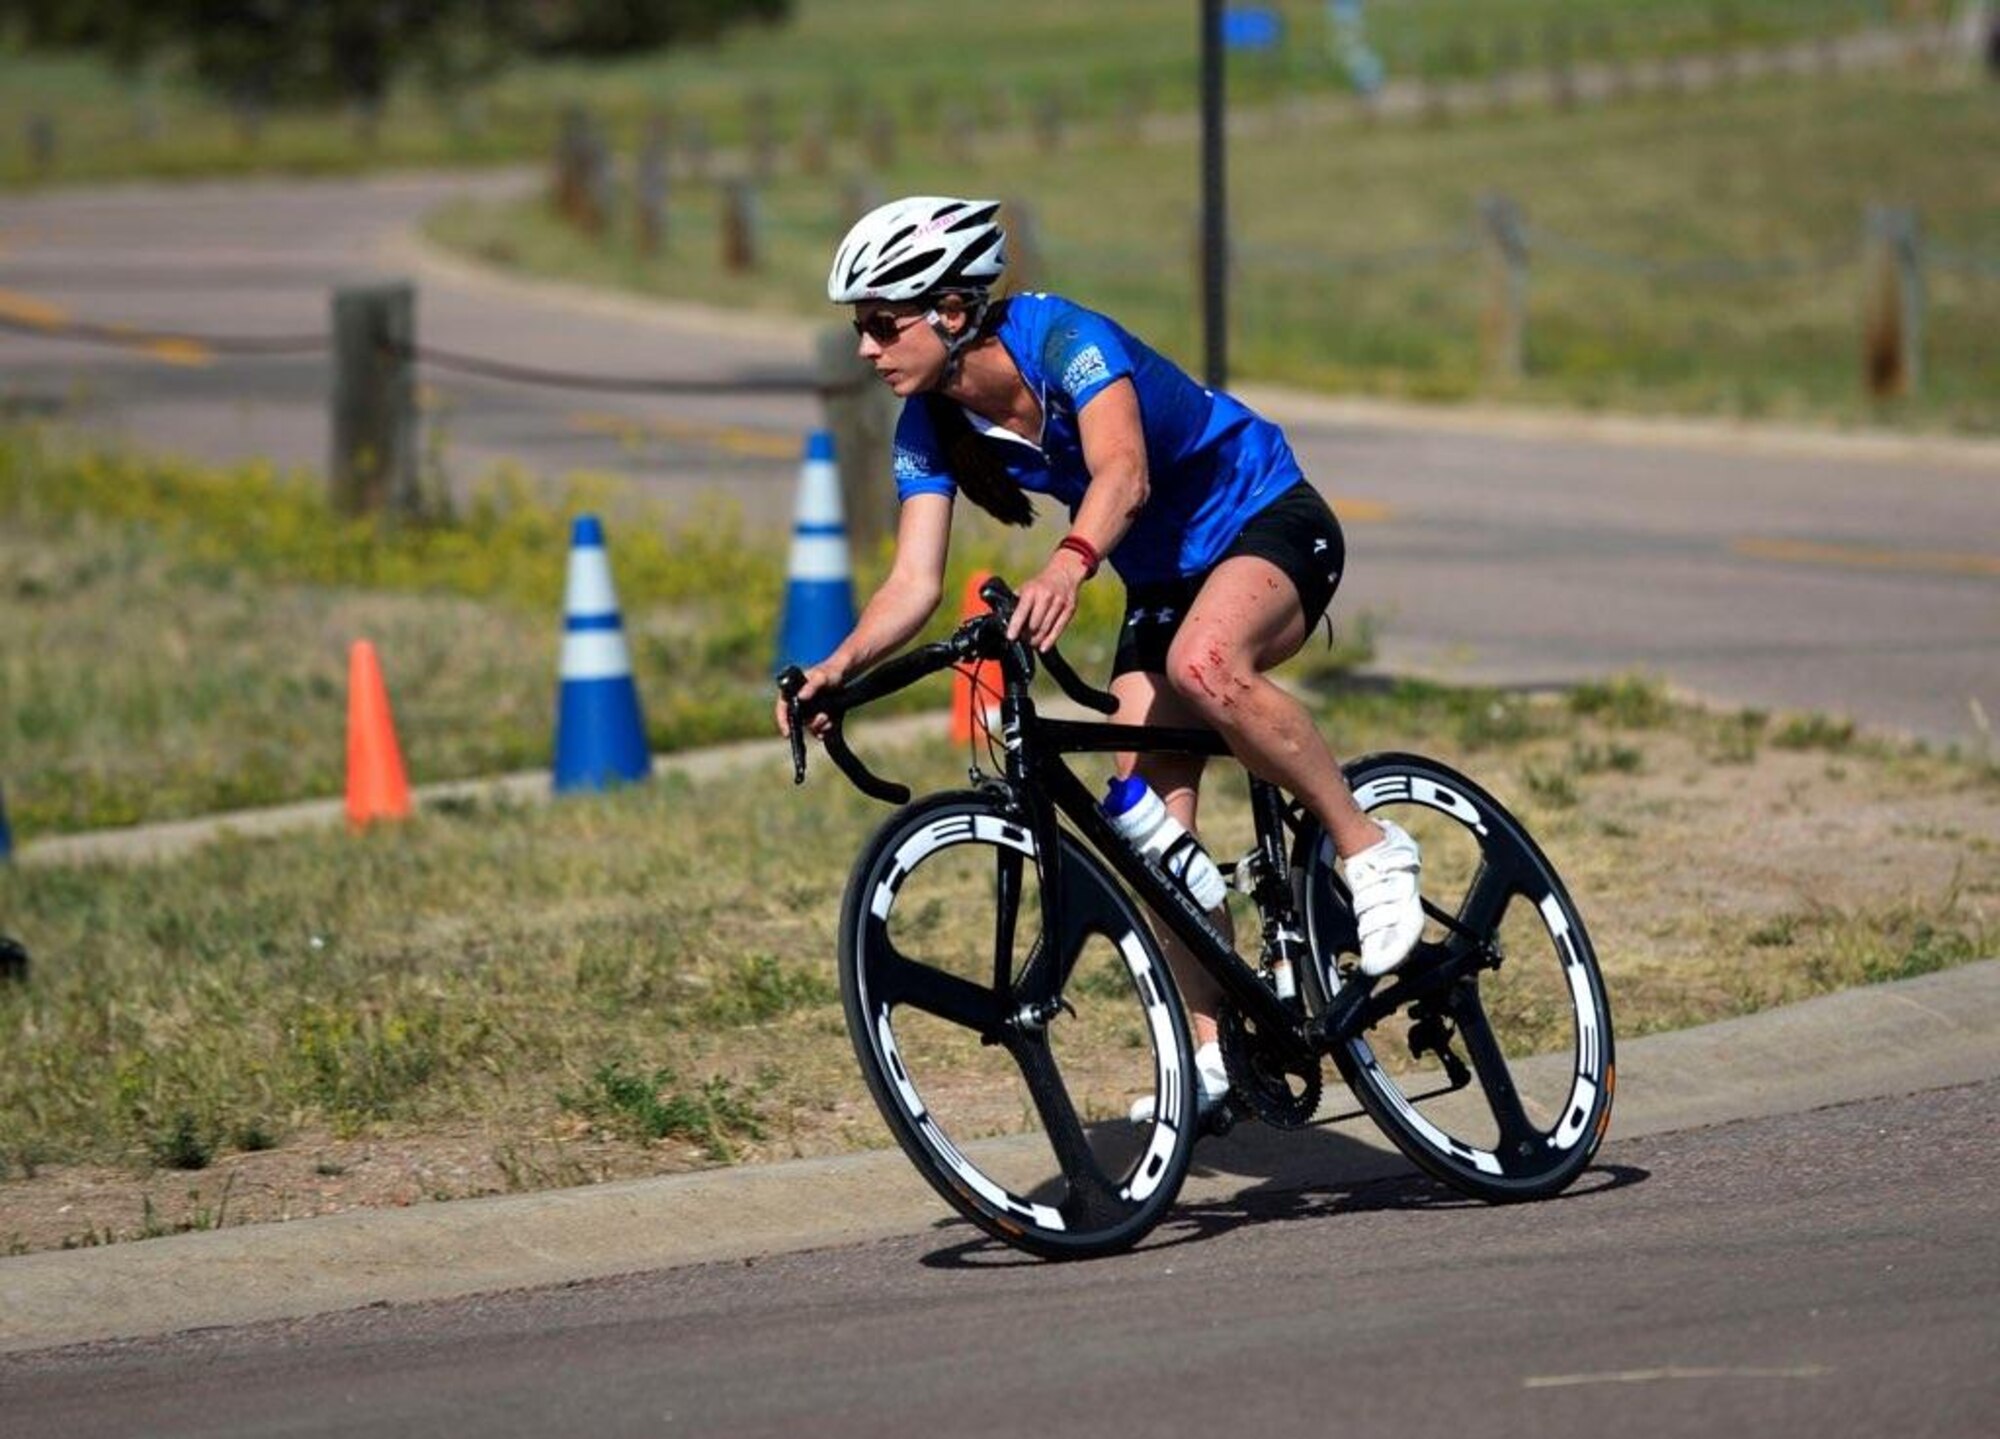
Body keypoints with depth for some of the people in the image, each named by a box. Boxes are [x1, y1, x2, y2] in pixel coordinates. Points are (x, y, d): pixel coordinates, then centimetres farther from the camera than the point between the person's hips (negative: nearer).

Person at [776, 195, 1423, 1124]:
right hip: (1162, 582, 7)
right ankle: (1217, 1048, 2)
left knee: (1205, 665, -39)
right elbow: (915, 580, -13)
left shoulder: (1062, 339, -27)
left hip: (1269, 525, -7)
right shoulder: (931, 427, -8)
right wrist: (841, 664, -32)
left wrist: (1067, 564, -63)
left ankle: (1368, 848, -22)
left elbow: (1123, 471, -44)